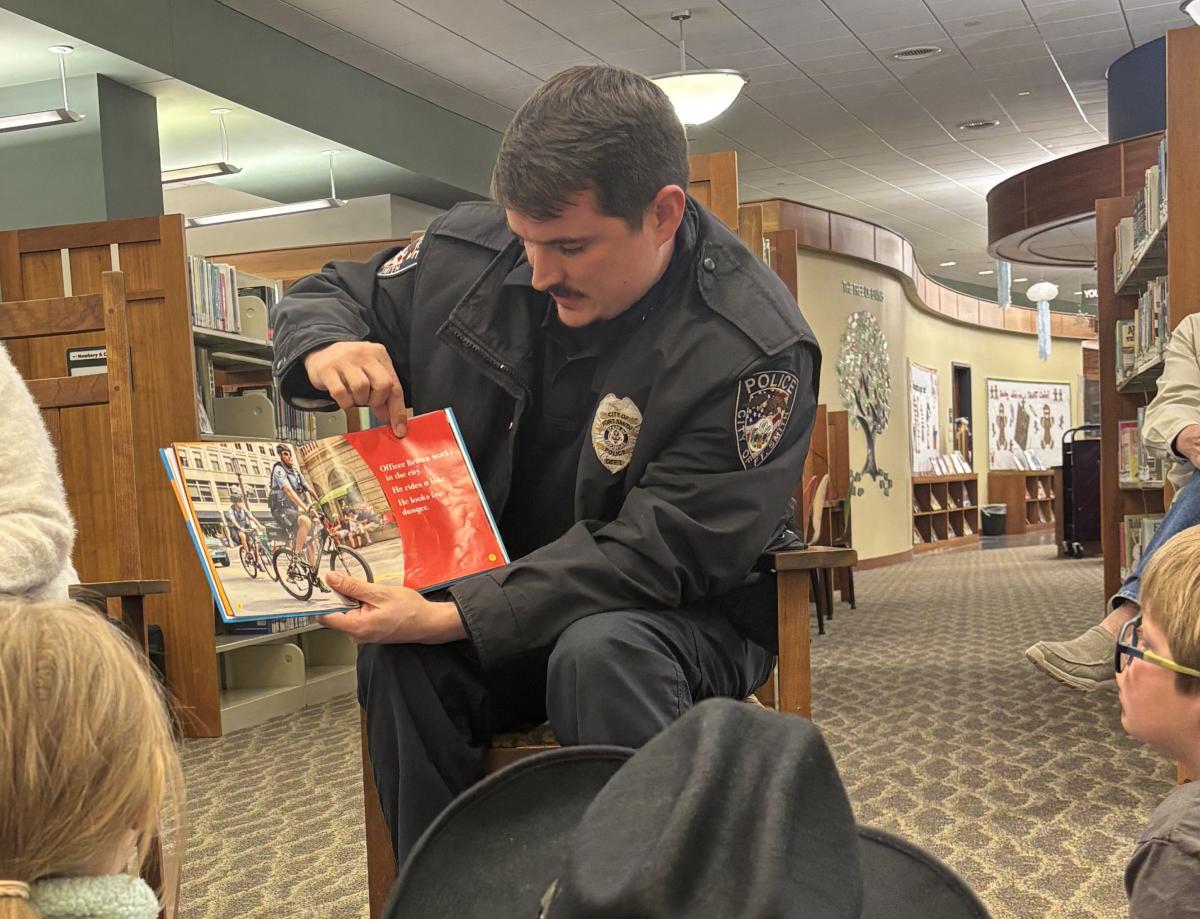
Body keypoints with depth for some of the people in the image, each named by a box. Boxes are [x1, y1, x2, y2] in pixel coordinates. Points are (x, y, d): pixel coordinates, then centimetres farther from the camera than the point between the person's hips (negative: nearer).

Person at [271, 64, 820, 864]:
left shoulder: (756, 351, -21)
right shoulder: (472, 250, -6)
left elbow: (656, 556, -24)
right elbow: (325, 294, 11)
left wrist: (453, 619, -31)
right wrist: (325, 347, -16)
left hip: (679, 613, -3)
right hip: (484, 592, 4)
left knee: (599, 655, -37)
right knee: (397, 659, -28)